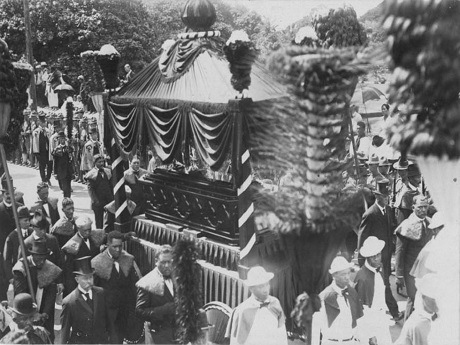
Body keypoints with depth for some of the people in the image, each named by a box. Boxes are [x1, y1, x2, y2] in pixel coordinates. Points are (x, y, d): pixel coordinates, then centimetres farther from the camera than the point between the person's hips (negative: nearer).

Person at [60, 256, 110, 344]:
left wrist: (107, 335, 12)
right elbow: (65, 330, -6)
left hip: (101, 340, 4)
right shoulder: (68, 302, -13)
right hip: (79, 341, -3)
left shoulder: (101, 293, 0)